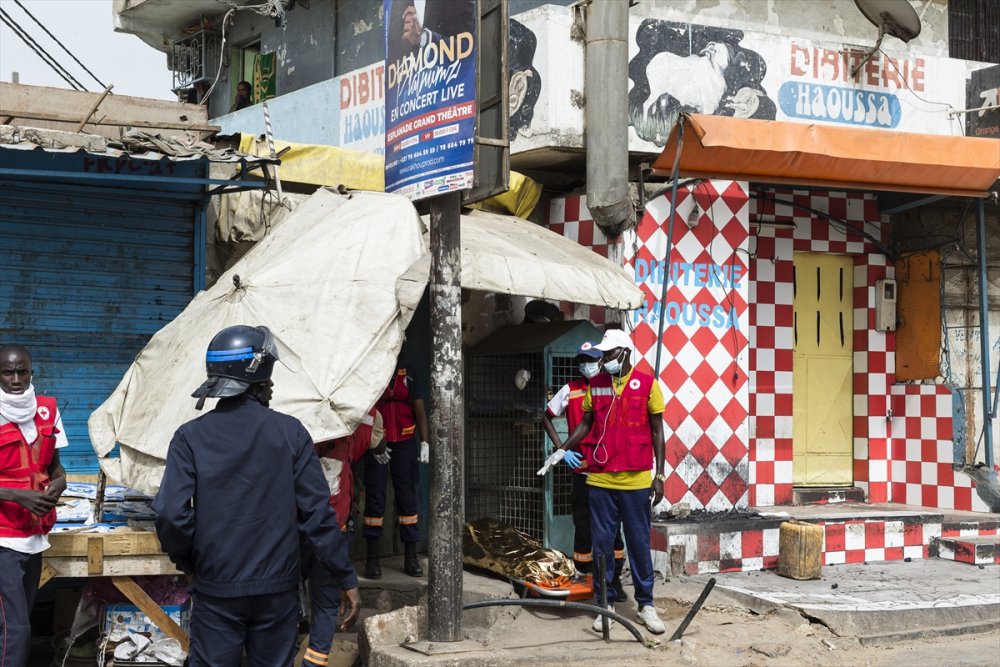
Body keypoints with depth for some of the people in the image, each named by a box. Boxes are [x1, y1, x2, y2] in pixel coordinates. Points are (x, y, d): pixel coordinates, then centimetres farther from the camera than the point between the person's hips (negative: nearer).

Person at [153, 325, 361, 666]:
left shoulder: (191, 437, -7)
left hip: (216, 590, 0)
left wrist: (188, 562, 7)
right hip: (278, 589, 1)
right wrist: (347, 579, 0)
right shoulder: (290, 432, -6)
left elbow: (172, 516, -13)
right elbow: (317, 513, -7)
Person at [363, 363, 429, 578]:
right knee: (374, 499, 0)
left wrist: (424, 442, -5)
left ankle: (411, 558, 9)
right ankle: (372, 558, 6)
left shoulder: (409, 378, 6)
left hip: (405, 444, 2)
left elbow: (420, 411, 5)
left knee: (407, 498, 3)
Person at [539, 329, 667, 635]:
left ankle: (646, 604, 16)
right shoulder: (595, 385, 7)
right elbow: (586, 424, 16)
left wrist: (659, 475, 0)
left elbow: (657, 432, 2)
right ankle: (605, 605, 16)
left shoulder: (647, 384, -2)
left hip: (636, 480, -3)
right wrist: (561, 451, 4)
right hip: (601, 479, 3)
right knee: (601, 543, 6)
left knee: (639, 543, 5)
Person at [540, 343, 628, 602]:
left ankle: (614, 579, 11)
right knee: (583, 525, 6)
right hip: (583, 469, 1)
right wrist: (562, 449, 3)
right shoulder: (570, 390, 3)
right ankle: (584, 579, 15)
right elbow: (546, 418, 12)